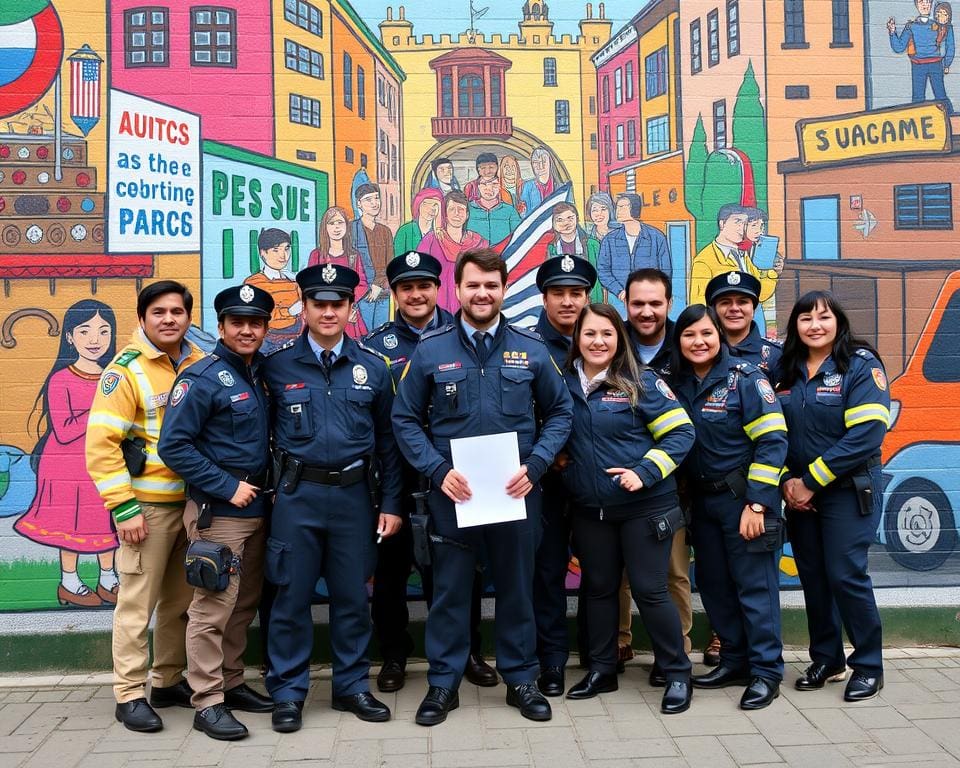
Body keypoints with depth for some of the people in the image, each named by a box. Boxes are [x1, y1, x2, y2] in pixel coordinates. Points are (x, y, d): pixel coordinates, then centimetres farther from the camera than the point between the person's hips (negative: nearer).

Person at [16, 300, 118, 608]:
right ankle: (68, 584, 24)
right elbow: (63, 432, -20)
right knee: (70, 524, 7)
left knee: (107, 520, 12)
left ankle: (108, 580, 28)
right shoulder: (60, 381, -13)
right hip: (68, 468, -5)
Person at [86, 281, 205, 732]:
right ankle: (129, 695, 13)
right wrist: (123, 507, -17)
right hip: (148, 505, -5)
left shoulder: (202, 365, 6)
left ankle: (169, 682, 28)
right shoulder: (126, 370, -8)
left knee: (181, 600, 14)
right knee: (138, 603, 1)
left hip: (194, 503, 5)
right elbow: (101, 444, -13)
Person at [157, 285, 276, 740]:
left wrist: (267, 486, 7)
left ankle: (231, 684, 28)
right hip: (216, 512, -7)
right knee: (213, 607, -3)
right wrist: (228, 487, -16)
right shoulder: (203, 378, -12)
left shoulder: (263, 373, 9)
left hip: (256, 509, 7)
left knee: (244, 604, 15)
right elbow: (173, 446, -16)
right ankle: (207, 703, 7)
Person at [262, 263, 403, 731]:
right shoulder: (277, 367, 0)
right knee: (292, 596, 5)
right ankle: (287, 692, 18)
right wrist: (270, 487, 0)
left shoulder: (373, 368, 4)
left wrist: (391, 504, 4)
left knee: (352, 596, 10)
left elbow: (388, 441, 7)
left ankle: (352, 686, 24)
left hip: (354, 494, 2)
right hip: (298, 495, -1)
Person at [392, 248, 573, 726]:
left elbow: (559, 413, 7)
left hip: (516, 490, 1)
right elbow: (405, 420, 2)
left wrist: (535, 466, -7)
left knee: (516, 586, 11)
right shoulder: (430, 351, -1)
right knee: (449, 589, 7)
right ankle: (443, 683, 21)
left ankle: (521, 679, 26)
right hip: (453, 490, -1)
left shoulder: (531, 350, 2)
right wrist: (438, 471, -11)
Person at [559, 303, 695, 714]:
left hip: (644, 507, -4)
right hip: (588, 510, 4)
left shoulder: (642, 382, -8)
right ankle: (601, 670, 28)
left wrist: (645, 472, -19)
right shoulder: (564, 383, 3)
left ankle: (677, 674, 16)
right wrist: (558, 459, 2)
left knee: (649, 590, 0)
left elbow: (680, 432, -9)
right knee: (598, 588, 13)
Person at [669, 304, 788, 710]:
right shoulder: (677, 383, 5)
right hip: (703, 499, 6)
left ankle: (766, 671, 10)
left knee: (754, 584, -2)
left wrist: (758, 503, -19)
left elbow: (772, 441, -15)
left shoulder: (745, 378, -12)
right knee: (713, 582, 11)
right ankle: (735, 661, 26)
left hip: (744, 497, -6)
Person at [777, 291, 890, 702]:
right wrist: (787, 481, -8)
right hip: (799, 492, 5)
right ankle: (827, 659, 24)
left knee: (845, 575, -6)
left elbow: (865, 435, -19)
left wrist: (812, 481, -17)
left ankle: (868, 665, 11)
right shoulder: (786, 371, 6)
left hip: (848, 489, -5)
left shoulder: (861, 365, -9)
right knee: (812, 576, 9)